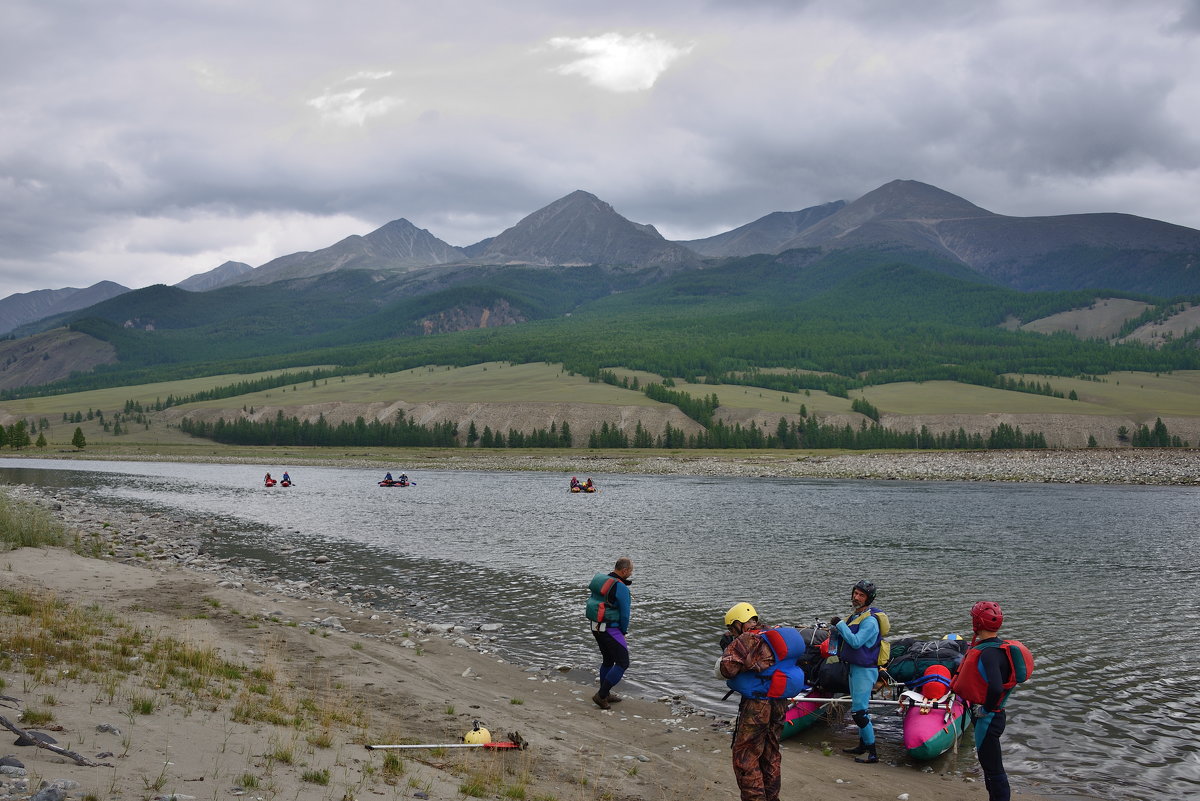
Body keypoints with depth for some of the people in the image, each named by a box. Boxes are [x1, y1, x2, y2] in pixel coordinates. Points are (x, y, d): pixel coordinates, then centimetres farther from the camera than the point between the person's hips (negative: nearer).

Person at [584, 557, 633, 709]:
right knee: (622, 663, -1)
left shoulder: (601, 580, 6)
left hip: (596, 627, 9)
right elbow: (624, 614, -17)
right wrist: (624, 631, 1)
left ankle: (605, 695, 31)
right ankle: (601, 695, -3)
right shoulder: (621, 588, -19)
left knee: (608, 661, 22)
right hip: (611, 630, -9)